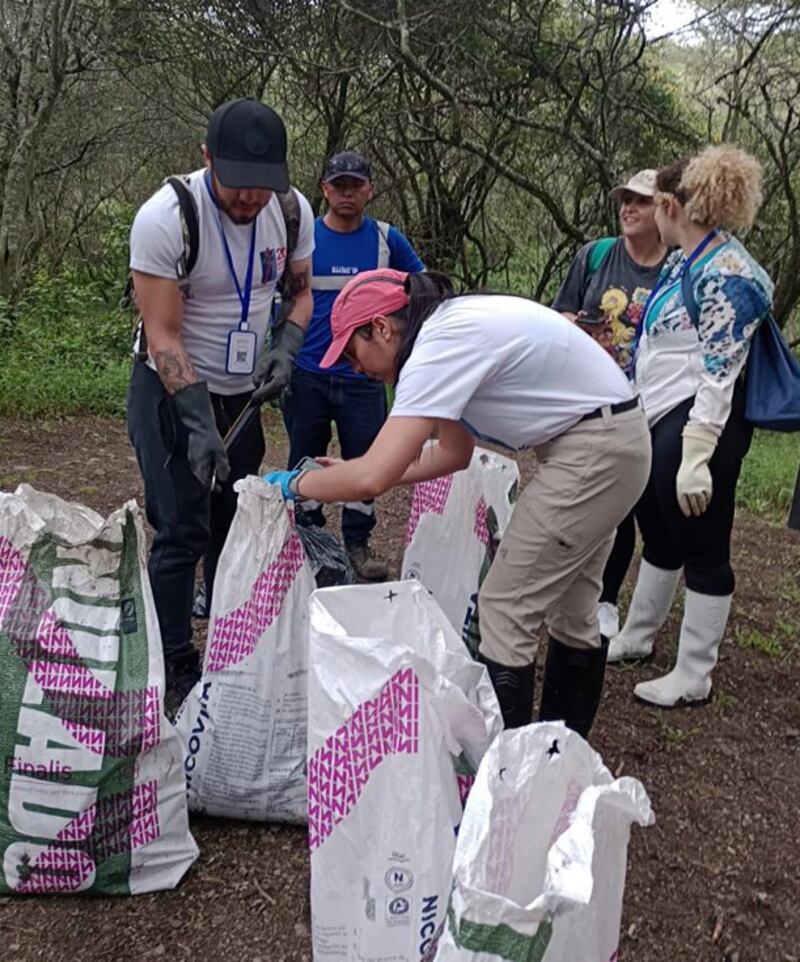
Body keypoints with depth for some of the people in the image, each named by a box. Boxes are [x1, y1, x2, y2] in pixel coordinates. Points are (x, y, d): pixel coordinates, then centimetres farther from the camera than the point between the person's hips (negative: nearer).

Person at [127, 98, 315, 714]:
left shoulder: (293, 211, -8)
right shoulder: (166, 217, -23)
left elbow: (301, 289, 9)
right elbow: (162, 335, -23)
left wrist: (286, 348, -11)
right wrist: (198, 423, -31)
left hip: (241, 391, 5)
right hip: (170, 391, -5)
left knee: (233, 528, 12)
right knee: (182, 533, -7)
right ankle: (176, 670, 8)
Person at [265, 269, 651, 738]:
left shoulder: (440, 345, -21)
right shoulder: (453, 326, 8)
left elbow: (374, 477, -27)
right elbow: (455, 452, 17)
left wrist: (297, 483, -9)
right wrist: (352, 472, 13)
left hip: (592, 450, -10)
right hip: (616, 438, 10)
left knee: (506, 607, -4)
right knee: (571, 608, 20)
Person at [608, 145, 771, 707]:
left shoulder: (725, 273, -18)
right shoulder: (685, 261, 11)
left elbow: (720, 375, -22)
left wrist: (696, 458, -25)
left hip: (698, 426, -10)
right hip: (658, 421, 10)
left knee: (703, 549, 2)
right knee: (659, 535, 22)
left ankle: (694, 678, 15)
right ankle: (637, 636, 40)